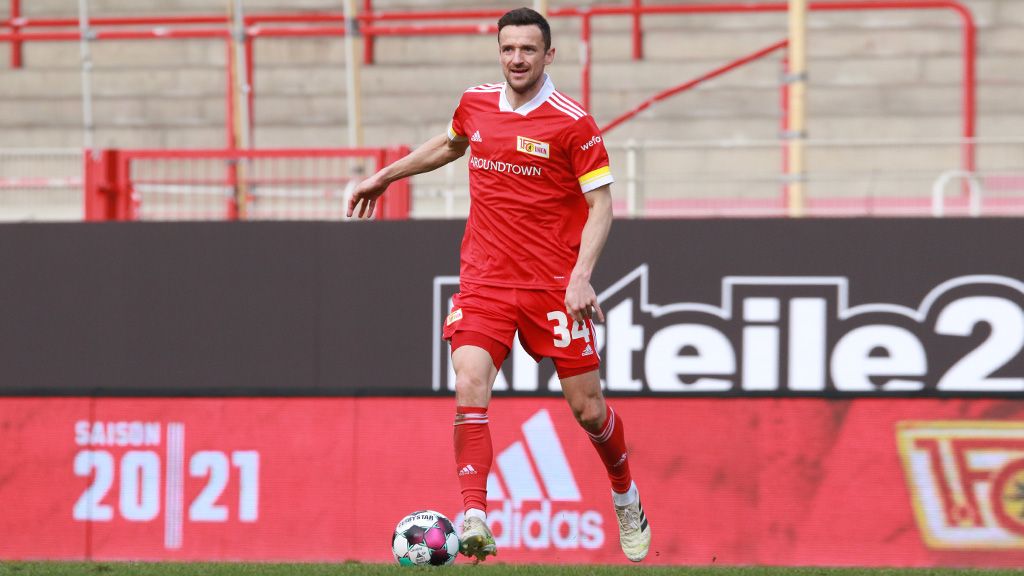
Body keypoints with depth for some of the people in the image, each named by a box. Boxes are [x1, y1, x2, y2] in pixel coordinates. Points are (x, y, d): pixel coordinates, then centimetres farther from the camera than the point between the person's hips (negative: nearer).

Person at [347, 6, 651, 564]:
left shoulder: (572, 122, -9)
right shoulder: (476, 104, 5)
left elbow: (601, 205, -7)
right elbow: (449, 144, 29)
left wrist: (581, 276, -19)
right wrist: (384, 177, 33)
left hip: (554, 285, -3)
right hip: (484, 282, 3)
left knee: (587, 408, 3)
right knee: (469, 386, -20)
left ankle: (626, 500, 32)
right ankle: (475, 518, -24)